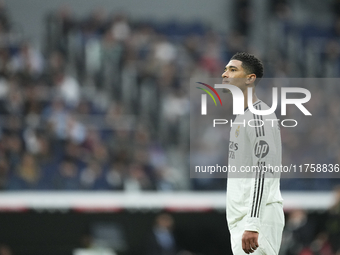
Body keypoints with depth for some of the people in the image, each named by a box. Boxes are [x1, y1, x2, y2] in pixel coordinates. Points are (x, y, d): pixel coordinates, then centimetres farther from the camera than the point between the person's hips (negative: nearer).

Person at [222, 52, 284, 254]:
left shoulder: (259, 116, -12)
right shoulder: (241, 118, 20)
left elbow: (263, 172, -20)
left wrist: (252, 225, -27)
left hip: (259, 216, -10)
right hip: (240, 219, 10)